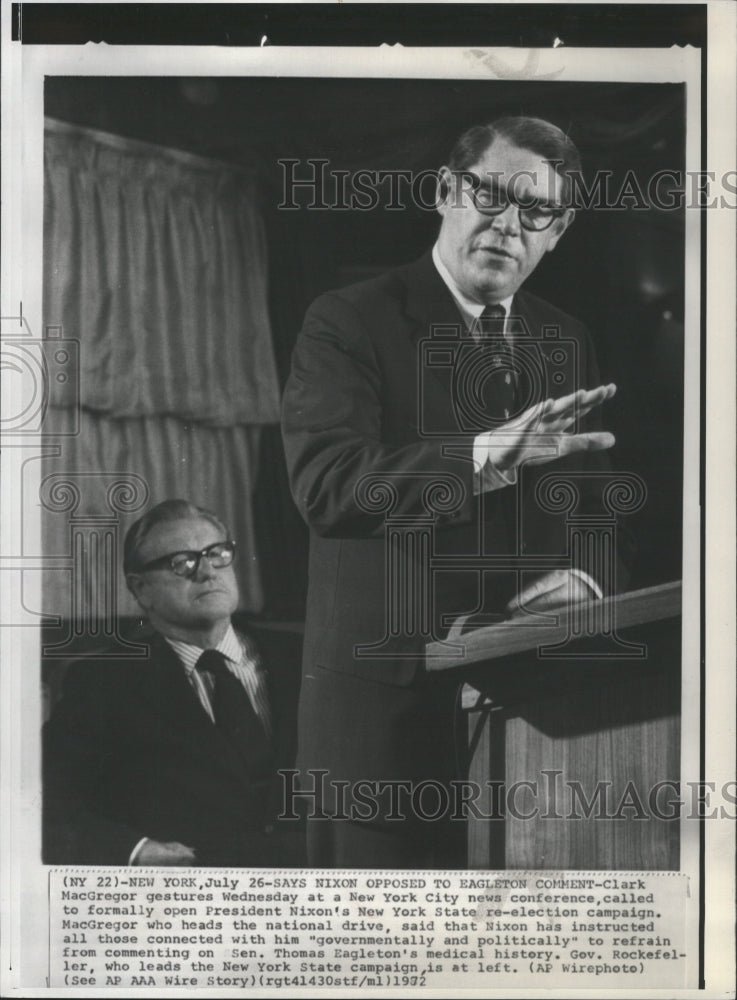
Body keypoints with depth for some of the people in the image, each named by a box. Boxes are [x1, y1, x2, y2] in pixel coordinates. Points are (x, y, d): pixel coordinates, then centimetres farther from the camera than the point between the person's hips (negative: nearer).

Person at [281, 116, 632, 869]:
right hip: (387, 706, -5)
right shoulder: (348, 323, -5)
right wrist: (486, 458, -34)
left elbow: (601, 504, 15)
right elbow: (324, 483, -22)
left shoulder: (566, 343, 14)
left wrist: (585, 575, -8)